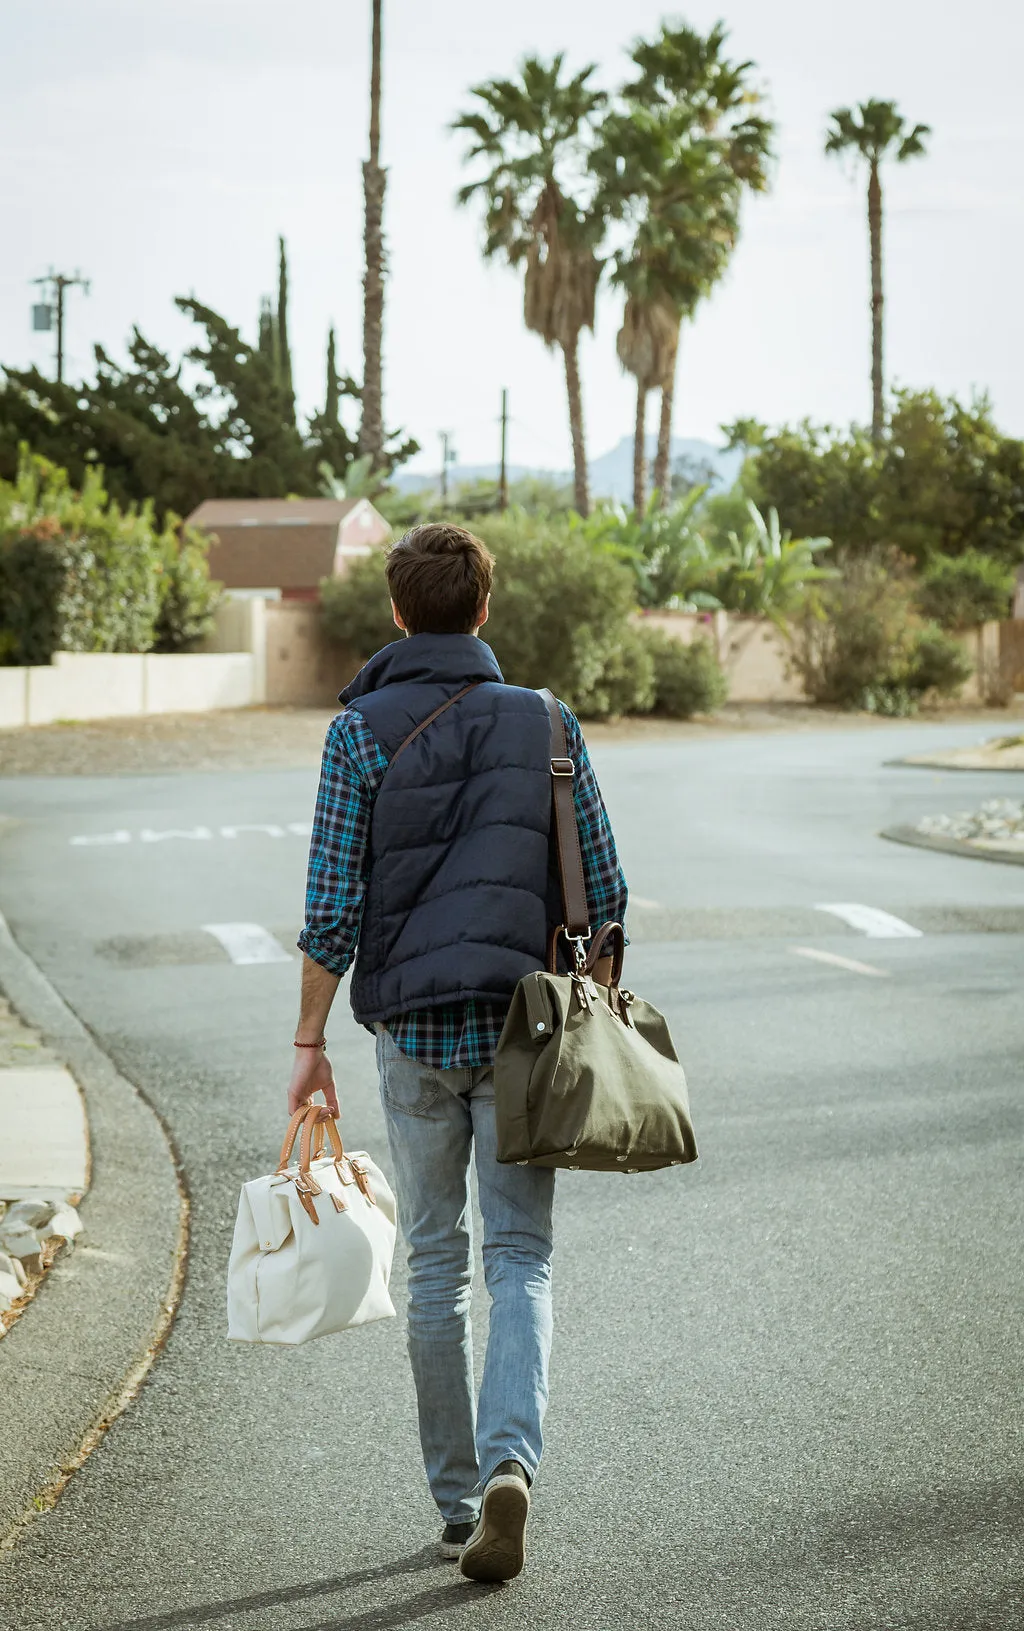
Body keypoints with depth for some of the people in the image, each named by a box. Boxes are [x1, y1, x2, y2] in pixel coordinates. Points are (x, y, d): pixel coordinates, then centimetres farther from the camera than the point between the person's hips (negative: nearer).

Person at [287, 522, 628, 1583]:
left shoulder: (361, 730, -3)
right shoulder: (545, 723, 2)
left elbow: (332, 906, -8)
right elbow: (603, 896, 2)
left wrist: (309, 1042, -1)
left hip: (413, 1029, 0)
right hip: (526, 1023, 1)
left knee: (435, 1260, 12)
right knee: (520, 1259, 4)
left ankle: (456, 1504, 18)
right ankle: (509, 1463, -18)